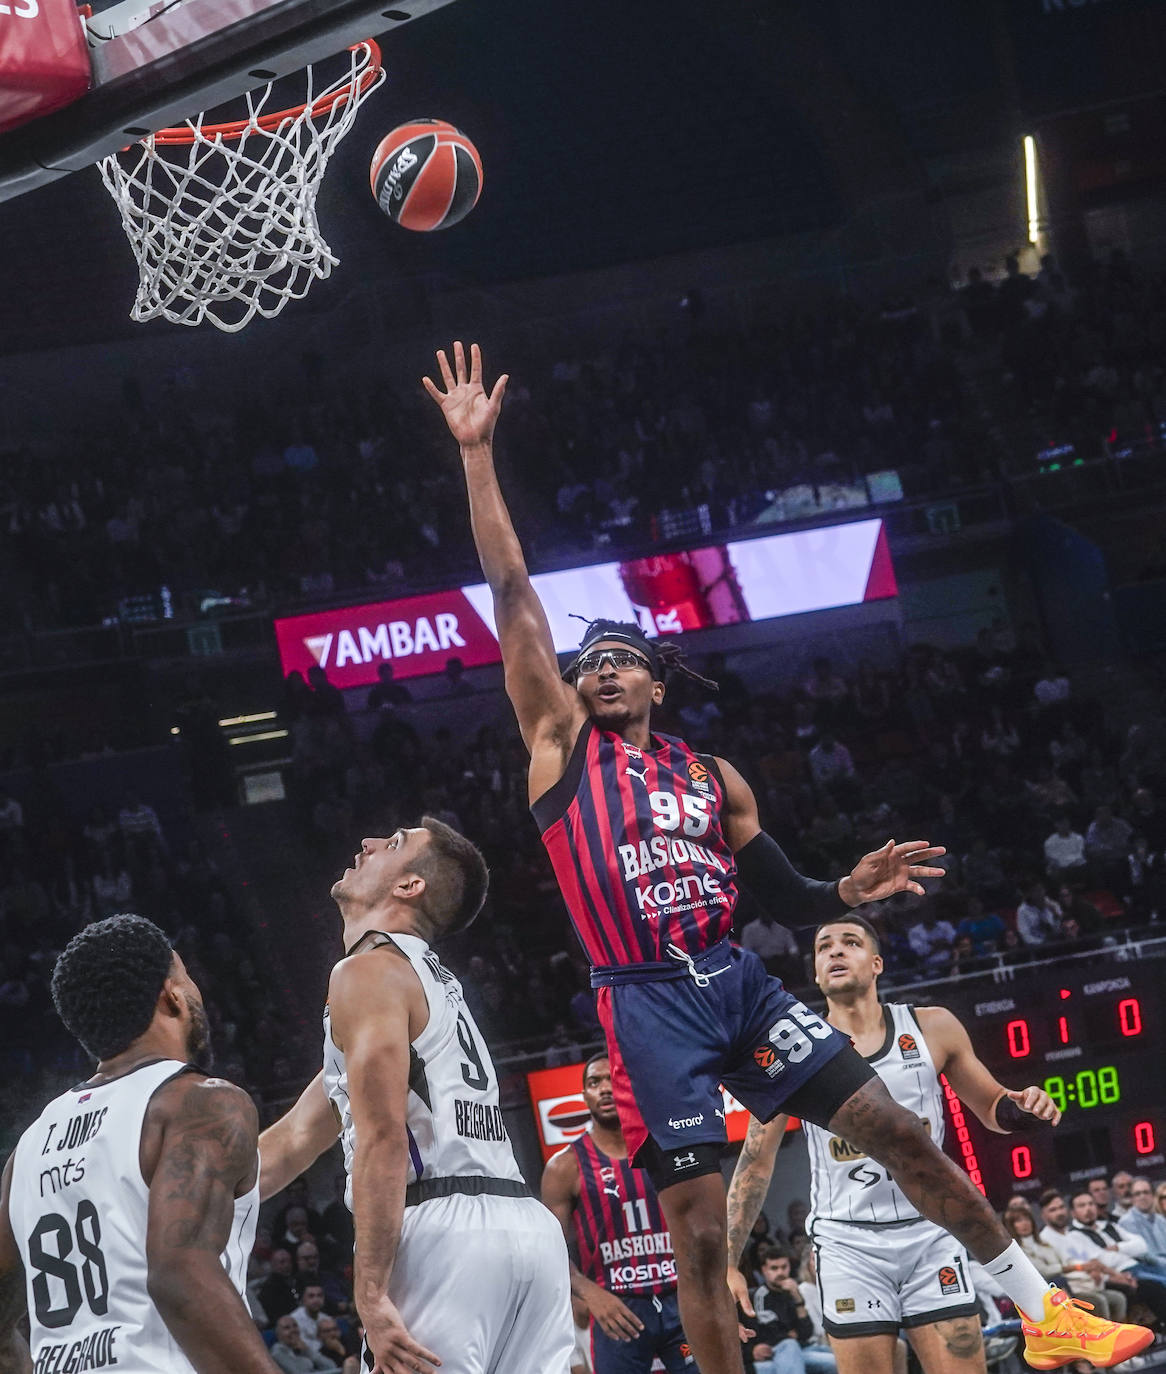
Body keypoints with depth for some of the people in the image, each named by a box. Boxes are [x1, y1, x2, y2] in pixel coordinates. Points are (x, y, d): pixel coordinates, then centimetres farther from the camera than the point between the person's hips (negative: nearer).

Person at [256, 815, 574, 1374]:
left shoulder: (368, 972, -2)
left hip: (444, 1227, -9)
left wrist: (371, 1296, -17)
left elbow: (381, 1139, -15)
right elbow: (293, 1139, 31)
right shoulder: (427, 977, 27)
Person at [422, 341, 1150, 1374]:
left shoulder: (713, 776, 16)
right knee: (697, 1229, -7)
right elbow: (512, 591, -1)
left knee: (897, 1132, 0)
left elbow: (785, 898, 21)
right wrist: (477, 452, -7)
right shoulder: (562, 740, 6)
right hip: (649, 1004, -3)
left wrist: (852, 890, -2)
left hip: (739, 981, 3)